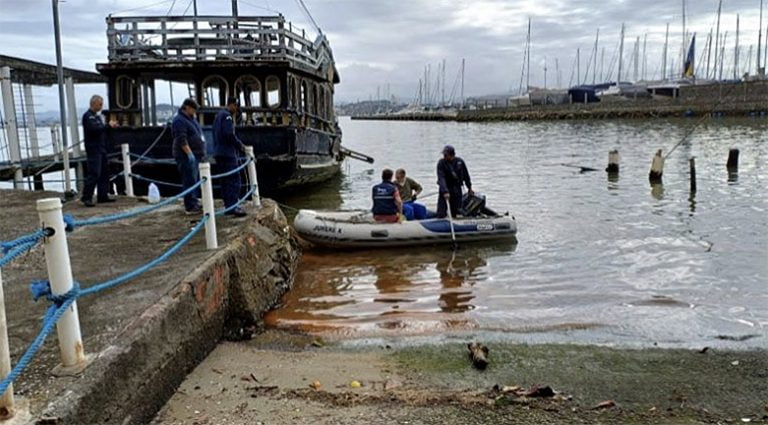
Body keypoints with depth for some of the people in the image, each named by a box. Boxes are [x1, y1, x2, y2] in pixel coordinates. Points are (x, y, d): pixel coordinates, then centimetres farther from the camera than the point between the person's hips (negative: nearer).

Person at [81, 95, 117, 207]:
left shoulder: (97, 116, 20)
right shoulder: (88, 116, -9)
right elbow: (94, 129, -22)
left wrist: (111, 126, 6)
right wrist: (108, 125, -18)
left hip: (101, 149, 9)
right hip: (93, 149, -9)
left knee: (104, 172, 9)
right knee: (94, 173, -12)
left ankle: (103, 195, 15)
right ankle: (86, 197, -8)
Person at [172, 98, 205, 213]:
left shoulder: (191, 119, 18)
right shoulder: (179, 120, -13)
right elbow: (182, 140, -22)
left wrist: (201, 153, 24)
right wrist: (189, 153, -27)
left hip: (195, 155, 10)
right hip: (186, 156, -10)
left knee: (196, 179, 16)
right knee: (190, 181, -9)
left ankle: (195, 202, 25)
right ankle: (190, 206, -6)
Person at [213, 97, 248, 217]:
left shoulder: (218, 115, 20)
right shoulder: (227, 116, -11)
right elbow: (230, 135, -21)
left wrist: (238, 144, 17)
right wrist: (240, 145, -8)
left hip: (219, 152, 10)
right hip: (227, 153, -10)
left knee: (225, 180, 11)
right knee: (234, 179, -11)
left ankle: (228, 205, 14)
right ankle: (233, 206, -17)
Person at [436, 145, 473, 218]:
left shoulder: (460, 161, -5)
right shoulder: (441, 163, -14)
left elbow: (465, 175, 10)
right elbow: (441, 178, -25)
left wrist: (469, 187, 17)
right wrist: (445, 191, -37)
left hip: (457, 189, 2)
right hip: (445, 189, -2)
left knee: (456, 214, 3)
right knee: (441, 215, -8)